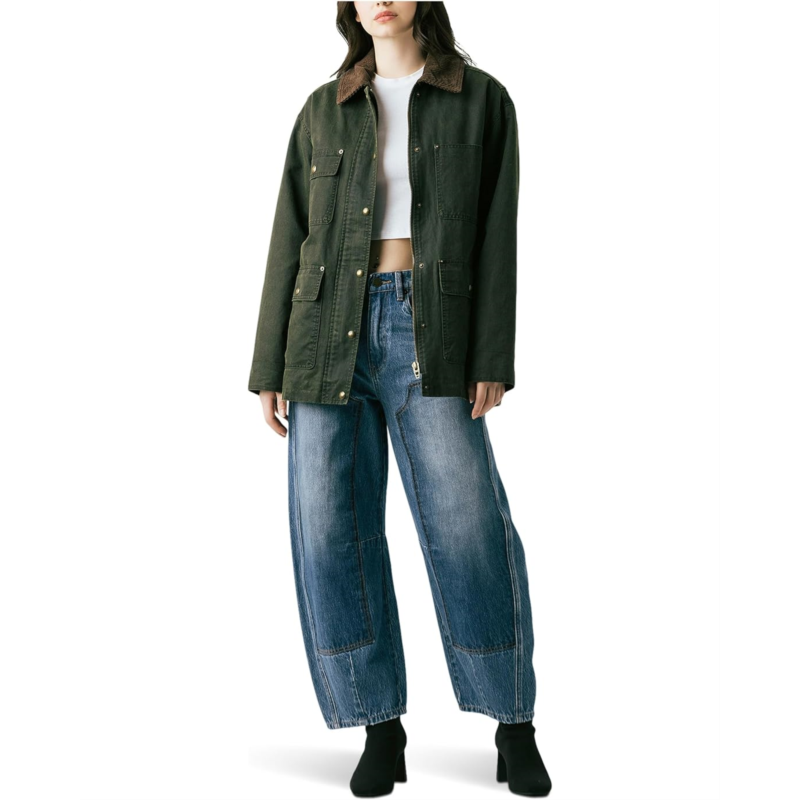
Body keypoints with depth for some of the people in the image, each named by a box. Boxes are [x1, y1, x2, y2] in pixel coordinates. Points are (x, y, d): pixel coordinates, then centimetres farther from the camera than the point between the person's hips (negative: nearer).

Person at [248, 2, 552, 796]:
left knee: (470, 530, -8)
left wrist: (493, 360, -8)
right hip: (330, 335, 3)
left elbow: (496, 238, 2)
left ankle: (514, 727, 11)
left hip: (430, 338, -2)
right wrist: (269, 368, 5)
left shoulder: (483, 101, 9)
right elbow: (292, 242, 11)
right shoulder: (323, 111, 14)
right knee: (331, 535, -3)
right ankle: (381, 729, 11)